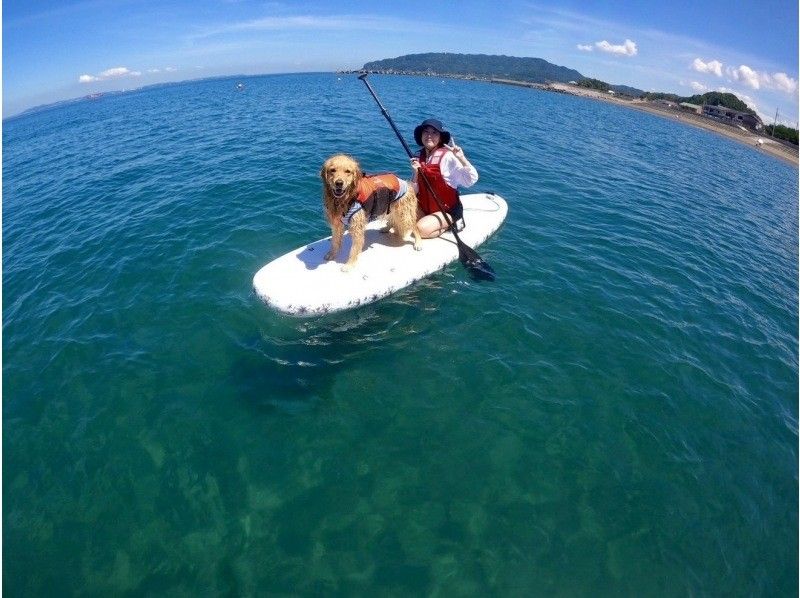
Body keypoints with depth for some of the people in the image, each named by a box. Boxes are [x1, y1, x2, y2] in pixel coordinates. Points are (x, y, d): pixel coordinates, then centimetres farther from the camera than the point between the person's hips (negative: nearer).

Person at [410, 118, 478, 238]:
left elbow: (471, 180, -23)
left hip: (448, 211, -6)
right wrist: (416, 172, -12)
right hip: (425, 208, 6)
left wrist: (462, 158, -35)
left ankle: (450, 225, 2)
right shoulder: (420, 158, 3)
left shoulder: (447, 156, -15)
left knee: (421, 229, -26)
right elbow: (414, 191, 4)